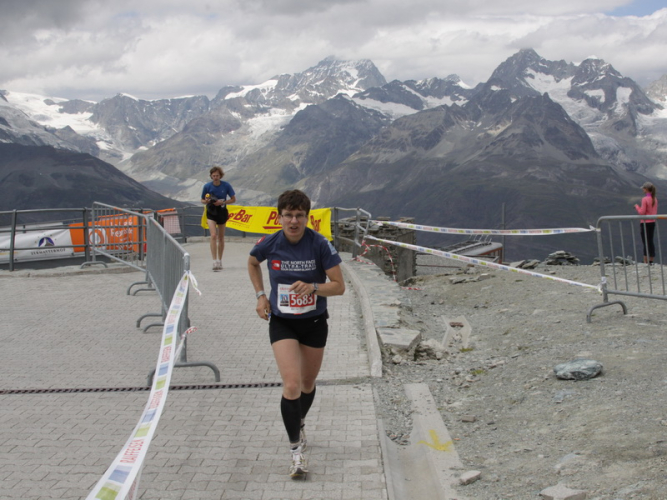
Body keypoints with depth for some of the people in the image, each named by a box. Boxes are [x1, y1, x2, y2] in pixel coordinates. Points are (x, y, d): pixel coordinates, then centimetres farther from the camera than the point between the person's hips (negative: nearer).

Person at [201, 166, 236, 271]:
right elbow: (202, 200, 3)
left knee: (221, 237, 10)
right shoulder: (207, 186, -8)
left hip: (222, 212, 2)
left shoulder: (226, 185, -8)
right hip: (211, 212, -1)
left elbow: (233, 199, -2)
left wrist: (222, 202, -17)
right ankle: (214, 261, -19)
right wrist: (206, 201, -20)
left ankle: (220, 261, 23)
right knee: (213, 235, -17)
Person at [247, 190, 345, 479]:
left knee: (308, 383, 17)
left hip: (314, 322, 1)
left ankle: (299, 423, 47)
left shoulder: (320, 245, -15)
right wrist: (260, 295, 5)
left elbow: (339, 286, -13)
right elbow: (252, 262, 15)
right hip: (281, 323, -1)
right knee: (291, 385, -15)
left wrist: (313, 287, -31)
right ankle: (296, 449, -4)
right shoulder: (269, 244, -10)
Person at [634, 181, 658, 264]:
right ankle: (651, 261, 18)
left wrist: (637, 206, 0)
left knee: (645, 243, -3)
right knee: (651, 242, 13)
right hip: (653, 222, 7)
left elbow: (641, 212, -17)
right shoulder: (655, 199, 6)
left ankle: (645, 262, -1)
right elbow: (655, 212, 12)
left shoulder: (645, 199, -16)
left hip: (645, 223, -7)